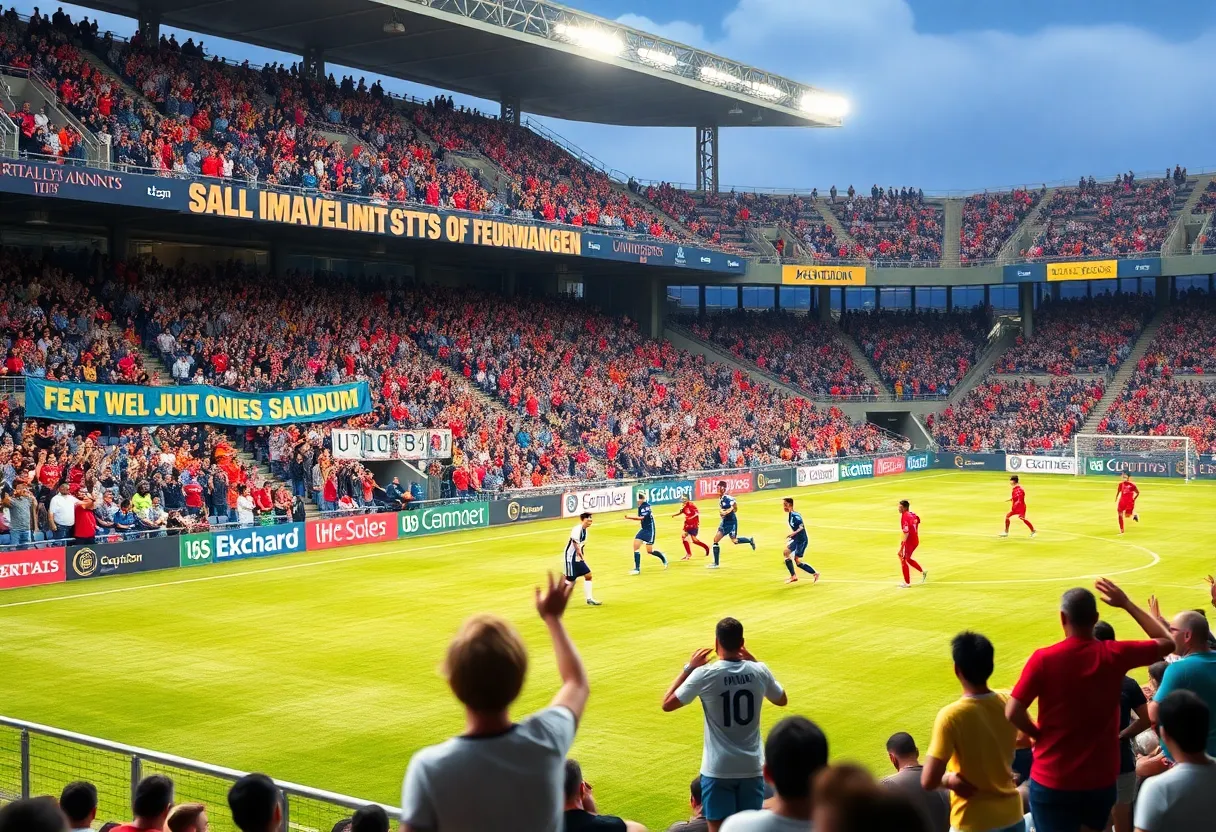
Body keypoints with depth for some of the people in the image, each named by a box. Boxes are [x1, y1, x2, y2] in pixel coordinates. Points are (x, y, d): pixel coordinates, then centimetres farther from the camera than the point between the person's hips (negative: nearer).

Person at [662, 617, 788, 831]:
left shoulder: (704, 674, -13)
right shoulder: (759, 671, -4)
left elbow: (667, 704, -3)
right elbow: (782, 700, 17)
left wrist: (689, 668, 4)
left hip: (718, 769, -3)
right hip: (752, 767, 3)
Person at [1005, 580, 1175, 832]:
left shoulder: (1043, 658, -14)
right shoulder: (1115, 655, -7)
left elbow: (1013, 713, -14)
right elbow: (1167, 642, 10)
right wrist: (1126, 603, 13)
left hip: (1053, 781, -3)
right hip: (1101, 780, 3)